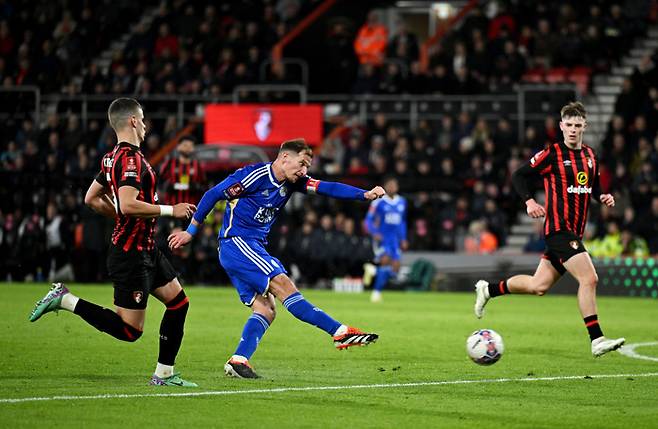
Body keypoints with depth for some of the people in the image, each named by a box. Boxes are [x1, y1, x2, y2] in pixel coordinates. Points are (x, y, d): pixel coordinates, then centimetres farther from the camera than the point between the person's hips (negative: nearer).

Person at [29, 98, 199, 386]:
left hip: (146, 250, 10)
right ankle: (65, 300, -2)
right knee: (129, 330, -8)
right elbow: (128, 205, -30)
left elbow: (91, 198, 20)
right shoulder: (131, 158, -19)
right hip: (131, 253, -10)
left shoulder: (114, 157, 11)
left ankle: (164, 374, 15)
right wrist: (171, 210, -20)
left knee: (178, 303, 12)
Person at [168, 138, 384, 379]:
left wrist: (365, 195, -12)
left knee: (266, 311, -2)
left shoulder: (292, 182, 10)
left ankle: (238, 361, -8)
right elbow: (214, 194, -9)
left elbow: (326, 188, 2)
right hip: (236, 242, -10)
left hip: (254, 250, 10)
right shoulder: (254, 175, -13)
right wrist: (191, 231, -5)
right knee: (283, 285, -19)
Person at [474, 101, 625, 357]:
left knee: (538, 286, 10)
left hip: (575, 232, 8)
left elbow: (594, 187, 26)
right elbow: (519, 176, -3)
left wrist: (603, 197, 5)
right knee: (589, 279, -18)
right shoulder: (552, 154, -7)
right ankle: (597, 340, -14)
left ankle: (488, 289, 30)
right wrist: (529, 201, -17)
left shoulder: (590, 156, 13)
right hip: (558, 228, -8)